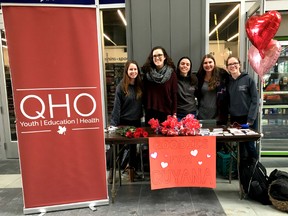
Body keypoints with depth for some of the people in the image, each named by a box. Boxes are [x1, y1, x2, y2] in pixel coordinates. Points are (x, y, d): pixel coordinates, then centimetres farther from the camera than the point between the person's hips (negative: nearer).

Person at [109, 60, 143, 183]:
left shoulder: (140, 85, 3)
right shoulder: (121, 86, -9)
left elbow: (141, 103, 9)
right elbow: (117, 106, -12)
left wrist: (141, 115, 2)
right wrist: (114, 123, -15)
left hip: (136, 121, 4)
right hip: (123, 121, -4)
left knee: (133, 146, 14)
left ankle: (132, 170, 29)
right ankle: (112, 170, 20)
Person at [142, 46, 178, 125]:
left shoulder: (171, 73, -1)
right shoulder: (147, 73, 3)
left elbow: (174, 94, -2)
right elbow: (144, 93, 6)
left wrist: (174, 114, -6)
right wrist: (145, 109, 3)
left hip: (166, 113, -1)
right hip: (150, 113, 2)